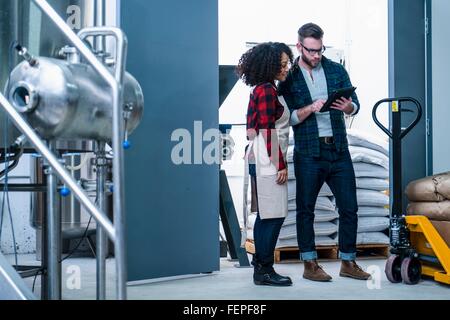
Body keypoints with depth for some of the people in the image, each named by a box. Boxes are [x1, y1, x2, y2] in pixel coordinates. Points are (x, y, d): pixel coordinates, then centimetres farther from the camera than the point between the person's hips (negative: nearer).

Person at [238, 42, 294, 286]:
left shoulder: (263, 89, 18)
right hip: (267, 159, -10)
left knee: (265, 215, 11)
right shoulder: (267, 90, -12)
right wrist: (280, 165, -17)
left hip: (260, 159, 10)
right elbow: (268, 132, -17)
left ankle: (261, 267, 16)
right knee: (274, 214, -8)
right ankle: (265, 270, -3)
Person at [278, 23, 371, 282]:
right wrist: (310, 108, -22)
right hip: (309, 152, -3)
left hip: (339, 150, 3)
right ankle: (310, 264, 15)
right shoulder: (289, 77, 0)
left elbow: (355, 105, 6)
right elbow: (288, 118, -6)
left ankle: (348, 262, 18)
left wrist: (347, 106, -17)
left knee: (349, 207, 5)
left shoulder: (336, 70, 9)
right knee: (306, 209, 4)